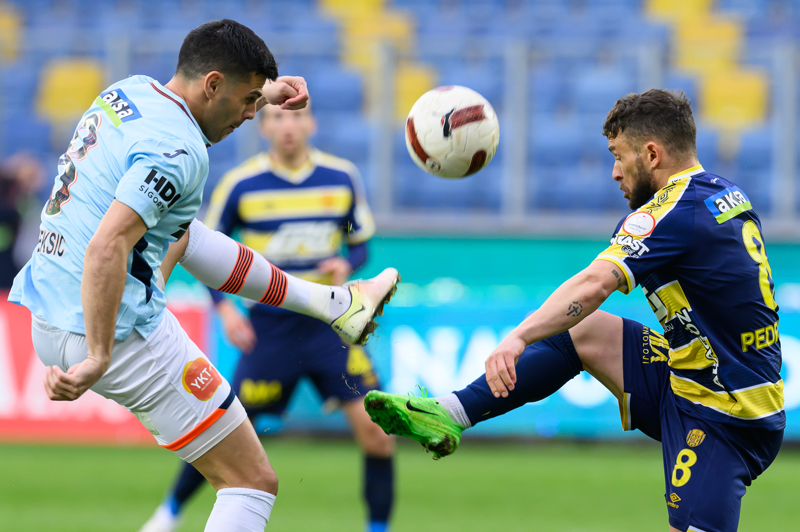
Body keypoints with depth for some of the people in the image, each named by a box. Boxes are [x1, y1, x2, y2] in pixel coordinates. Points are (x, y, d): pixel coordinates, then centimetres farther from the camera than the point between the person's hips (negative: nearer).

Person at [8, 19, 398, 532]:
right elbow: (106, 248, -33)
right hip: (119, 335, -9)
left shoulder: (131, 89, 6)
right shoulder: (179, 152, -21)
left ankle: (334, 303, 48)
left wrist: (262, 94, 35)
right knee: (254, 482, -1)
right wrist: (97, 359, -32)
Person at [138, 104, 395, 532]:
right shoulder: (240, 184, -6)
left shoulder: (343, 178, -1)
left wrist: (347, 264, -12)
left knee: (374, 428, -10)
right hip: (270, 326, -1)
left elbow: (360, 242, 11)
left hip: (329, 323, 2)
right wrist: (224, 307, -10)